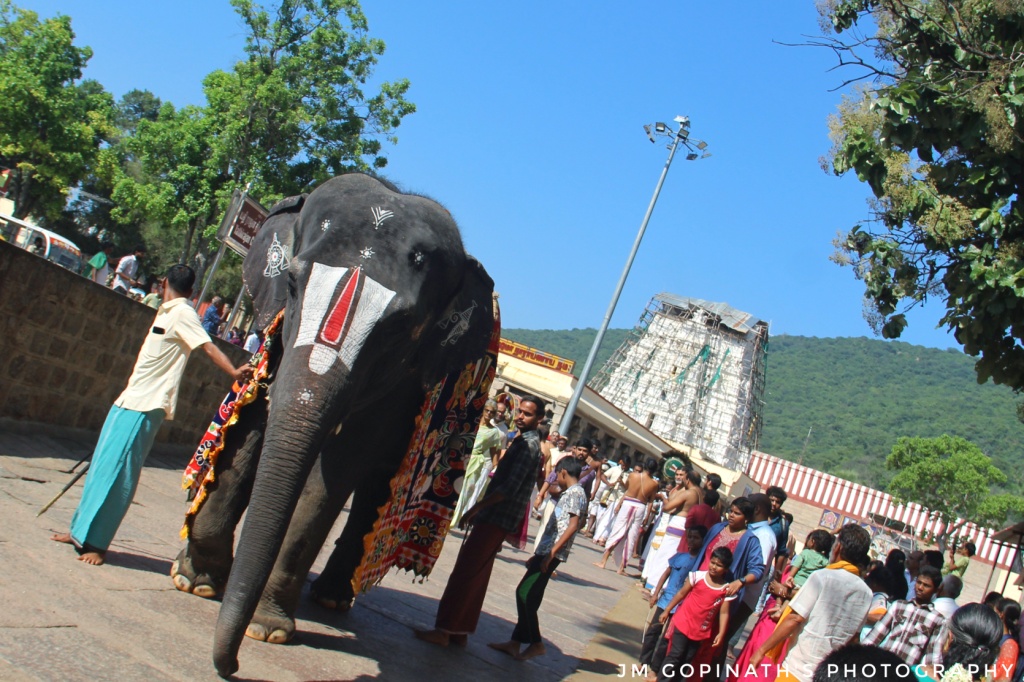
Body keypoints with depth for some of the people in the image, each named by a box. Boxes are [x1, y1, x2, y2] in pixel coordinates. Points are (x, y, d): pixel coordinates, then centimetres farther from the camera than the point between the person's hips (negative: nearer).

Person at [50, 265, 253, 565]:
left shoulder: (182, 313, -11)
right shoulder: (167, 312, 16)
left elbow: (207, 346, -24)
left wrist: (234, 372, -40)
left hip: (145, 407, -9)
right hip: (130, 400, 10)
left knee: (116, 472, -9)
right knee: (101, 465, 14)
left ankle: (95, 543, -1)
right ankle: (82, 531, 25)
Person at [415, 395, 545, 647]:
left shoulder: (529, 444, -15)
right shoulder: (523, 441, 17)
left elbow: (509, 488, -22)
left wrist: (476, 508, -19)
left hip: (497, 519, -10)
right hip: (495, 518, 10)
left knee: (465, 573, -8)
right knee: (476, 575, 12)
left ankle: (444, 630, -4)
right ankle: (460, 631, 18)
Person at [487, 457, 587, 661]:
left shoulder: (575, 493, -9)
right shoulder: (569, 493, 20)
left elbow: (573, 525, -20)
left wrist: (551, 553, -23)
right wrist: (539, 554, 23)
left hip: (552, 553, -10)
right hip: (547, 552, 10)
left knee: (525, 594, -9)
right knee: (528, 596, 10)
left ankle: (536, 643, -2)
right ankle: (516, 642, 14)